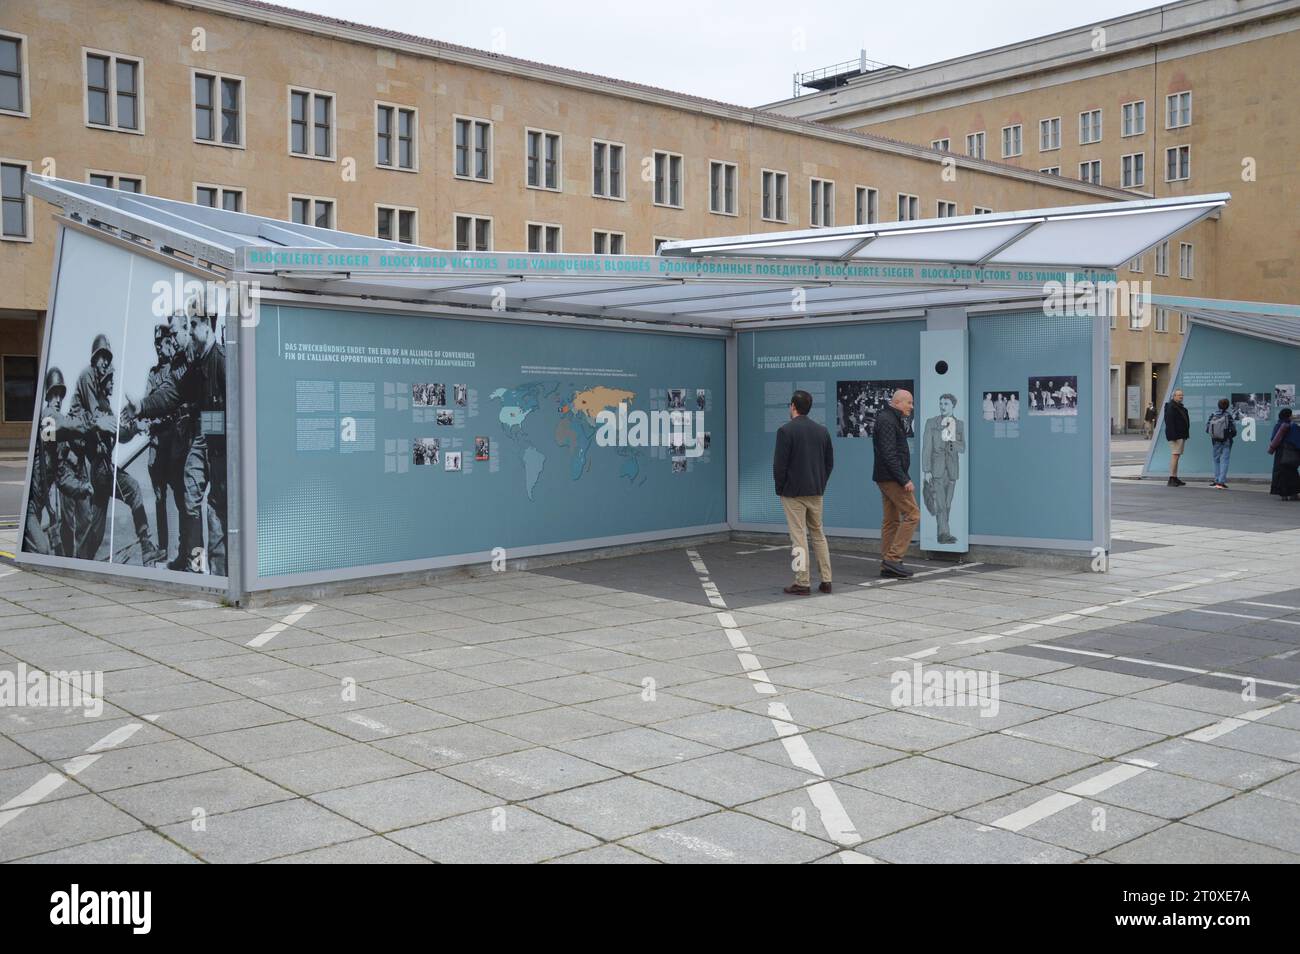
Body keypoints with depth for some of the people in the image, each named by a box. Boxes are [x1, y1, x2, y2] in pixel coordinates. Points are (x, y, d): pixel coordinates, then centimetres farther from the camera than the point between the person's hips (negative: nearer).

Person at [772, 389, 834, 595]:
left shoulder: (786, 430, -12)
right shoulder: (822, 430, 7)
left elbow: (779, 464, -13)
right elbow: (830, 462, 10)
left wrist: (780, 489, -1)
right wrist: (821, 484, 16)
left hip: (793, 492, -6)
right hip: (816, 492, 6)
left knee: (799, 537, -2)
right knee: (818, 534, 14)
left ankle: (802, 583, 0)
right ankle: (826, 580, 14)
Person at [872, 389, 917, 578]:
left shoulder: (891, 419, 19)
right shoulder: (887, 420, -14)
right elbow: (889, 454, -21)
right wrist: (904, 480, -22)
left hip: (887, 478, 11)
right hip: (892, 477, -11)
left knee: (891, 521, 10)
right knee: (912, 514, -10)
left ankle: (887, 566, 11)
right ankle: (893, 558, -11)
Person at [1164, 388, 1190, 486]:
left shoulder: (1180, 407, 20)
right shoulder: (1171, 407, -12)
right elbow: (1169, 422, -20)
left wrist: (1185, 435, 21)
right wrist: (1173, 436, -25)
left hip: (1181, 436, 10)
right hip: (1175, 436, -10)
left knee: (1176, 456, 11)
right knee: (1175, 456, -13)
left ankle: (1175, 478, 14)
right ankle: (1172, 479, -14)